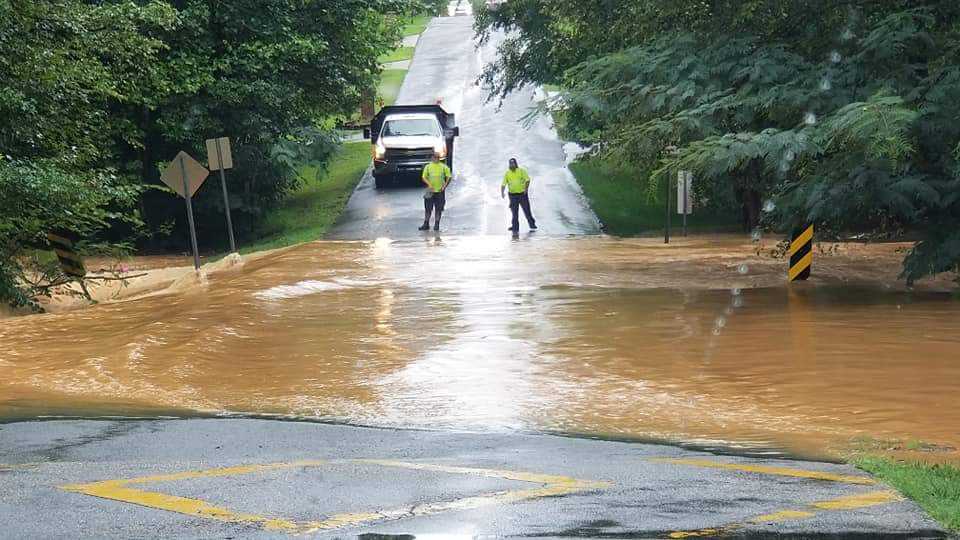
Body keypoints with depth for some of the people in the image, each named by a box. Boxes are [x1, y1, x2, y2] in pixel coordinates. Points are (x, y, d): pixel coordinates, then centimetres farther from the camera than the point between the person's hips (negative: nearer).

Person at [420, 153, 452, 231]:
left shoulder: (443, 167, 4)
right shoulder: (428, 166, 5)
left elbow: (449, 177, 4)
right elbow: (423, 177, 2)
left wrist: (445, 186, -9)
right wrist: (429, 184, -13)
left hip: (440, 191, 0)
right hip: (431, 191, 0)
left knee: (438, 209, 2)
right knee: (428, 208, 1)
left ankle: (437, 225, 11)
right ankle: (426, 224, 8)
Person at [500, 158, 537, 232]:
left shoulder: (521, 170, 1)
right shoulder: (507, 173, 5)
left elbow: (527, 179, -4)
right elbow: (503, 184, 2)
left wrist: (526, 188, -19)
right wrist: (502, 192, -14)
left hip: (522, 194, -1)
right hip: (513, 195, 1)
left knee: (527, 211, 2)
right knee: (514, 213, 2)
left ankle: (532, 225, 14)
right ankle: (515, 228, 9)